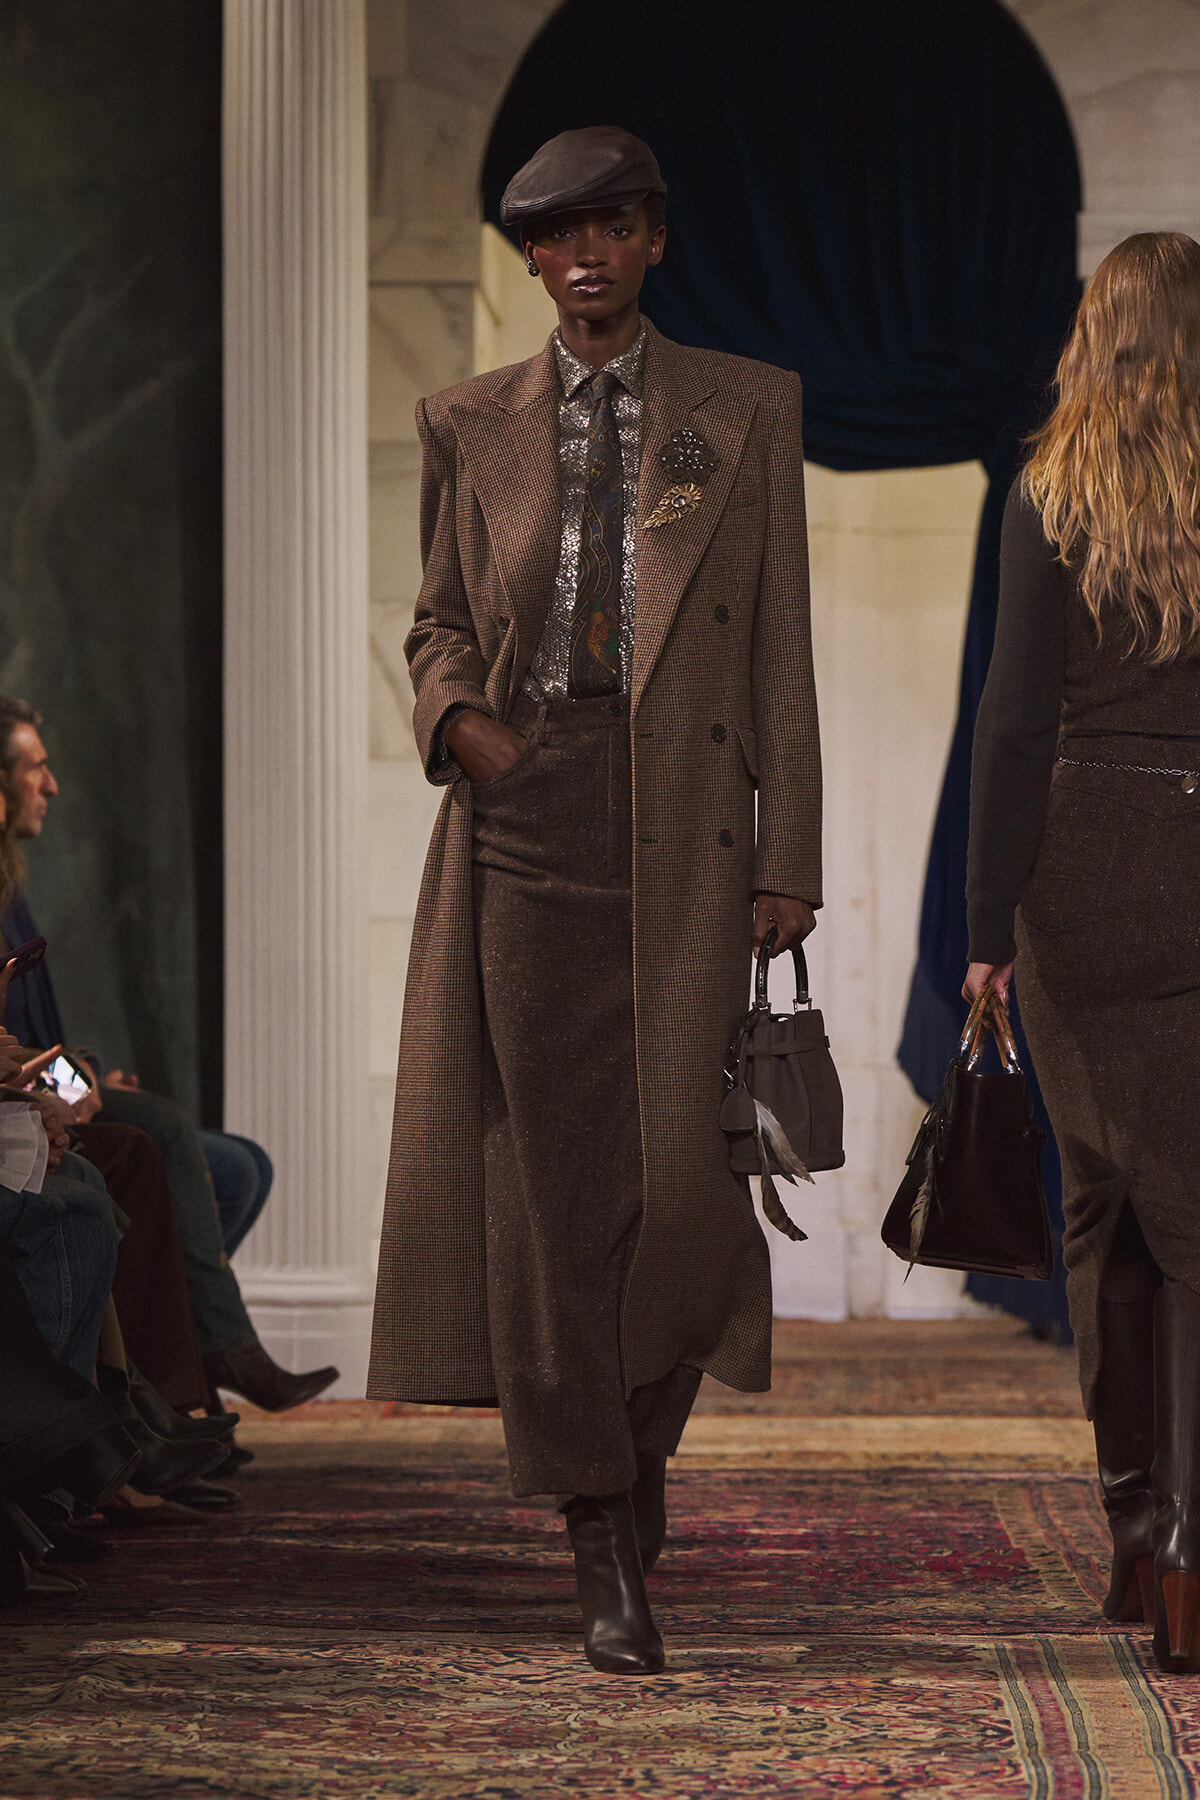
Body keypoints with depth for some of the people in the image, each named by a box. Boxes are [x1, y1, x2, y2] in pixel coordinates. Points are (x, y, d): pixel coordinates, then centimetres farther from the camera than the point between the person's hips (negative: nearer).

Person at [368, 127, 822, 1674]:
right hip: (525, 818, 1)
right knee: (550, 1179, -3)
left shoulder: (744, 410, 10)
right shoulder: (470, 428, 13)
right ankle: (609, 1559, 3)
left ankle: (644, 1423, 20)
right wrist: (457, 713, -5)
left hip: (682, 826, -1)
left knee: (679, 1165, -10)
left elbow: (779, 645, 7)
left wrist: (788, 860, 1)